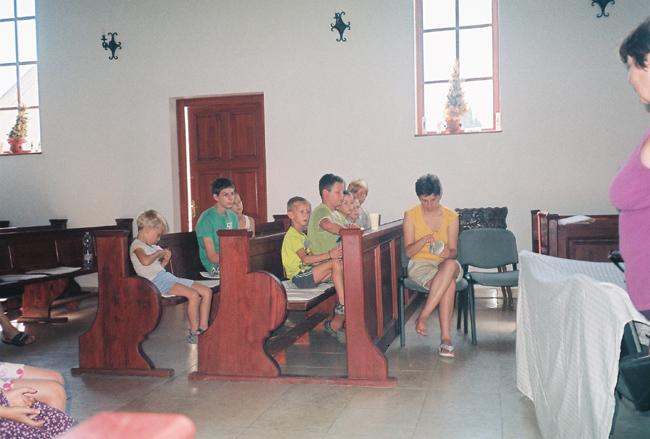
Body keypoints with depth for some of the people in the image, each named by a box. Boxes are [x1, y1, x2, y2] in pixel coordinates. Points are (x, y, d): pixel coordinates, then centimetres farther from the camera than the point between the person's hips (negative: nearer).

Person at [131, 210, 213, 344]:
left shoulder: (152, 246, 25)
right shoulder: (137, 245, -4)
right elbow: (145, 261, -27)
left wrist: (165, 260, 12)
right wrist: (159, 253, -10)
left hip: (168, 277, 10)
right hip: (156, 281, -10)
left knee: (207, 292, -1)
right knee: (193, 295, -28)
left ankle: (203, 328, 0)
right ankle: (194, 332, -17)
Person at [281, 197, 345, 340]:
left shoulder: (302, 235, 23)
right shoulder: (292, 236, -11)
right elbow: (305, 259, -23)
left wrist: (330, 254, 1)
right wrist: (329, 255, -27)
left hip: (308, 274, 9)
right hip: (300, 276, -9)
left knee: (340, 267, -8)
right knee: (335, 263, -21)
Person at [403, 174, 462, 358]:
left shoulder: (451, 216, 3)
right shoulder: (411, 215, -1)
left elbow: (453, 251, 2)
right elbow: (408, 252, -4)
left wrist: (448, 253, -23)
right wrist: (423, 241, -24)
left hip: (446, 264, 2)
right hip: (420, 264, -2)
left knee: (450, 265, -39)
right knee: (449, 283, -36)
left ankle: (423, 315, -35)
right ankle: (445, 338, -33)